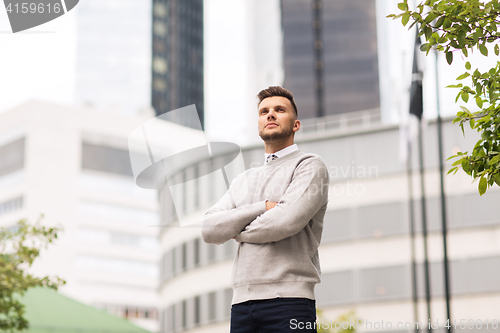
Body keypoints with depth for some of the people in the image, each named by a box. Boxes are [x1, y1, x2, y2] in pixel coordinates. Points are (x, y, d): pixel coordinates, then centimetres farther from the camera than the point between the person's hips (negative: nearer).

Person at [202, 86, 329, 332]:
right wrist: (263, 207, -6)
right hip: (242, 304, 5)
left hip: (288, 302, -5)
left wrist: (238, 231, 4)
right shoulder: (244, 180, 23)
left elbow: (287, 220, -13)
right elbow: (209, 230, 7)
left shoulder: (310, 166, 4)